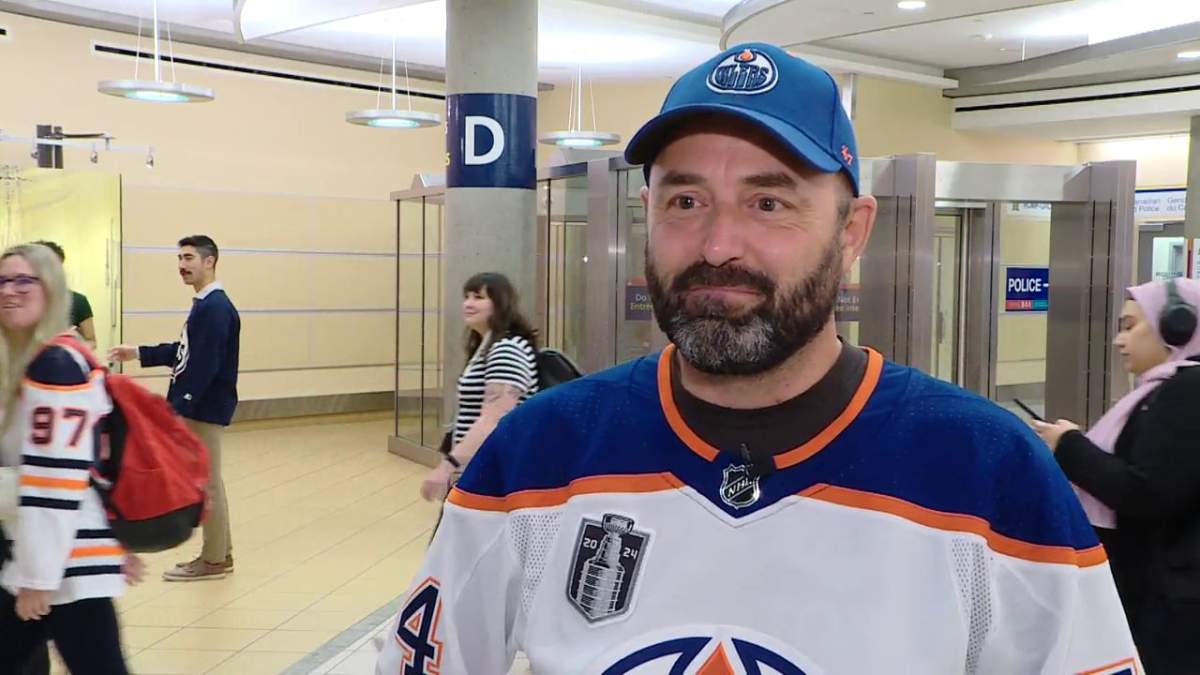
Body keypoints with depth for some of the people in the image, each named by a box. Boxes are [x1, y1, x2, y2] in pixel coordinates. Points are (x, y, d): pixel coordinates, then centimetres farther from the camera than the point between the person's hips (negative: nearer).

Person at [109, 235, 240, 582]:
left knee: (206, 482, -2)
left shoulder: (216, 307, -18)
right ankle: (220, 553, 25)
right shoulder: (205, 305, 14)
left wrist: (179, 407, -25)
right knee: (207, 480, 16)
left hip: (205, 407, -10)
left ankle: (214, 560, 8)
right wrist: (140, 353, 17)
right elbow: (184, 351, 22)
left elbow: (205, 365, -24)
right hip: (200, 405, 10)